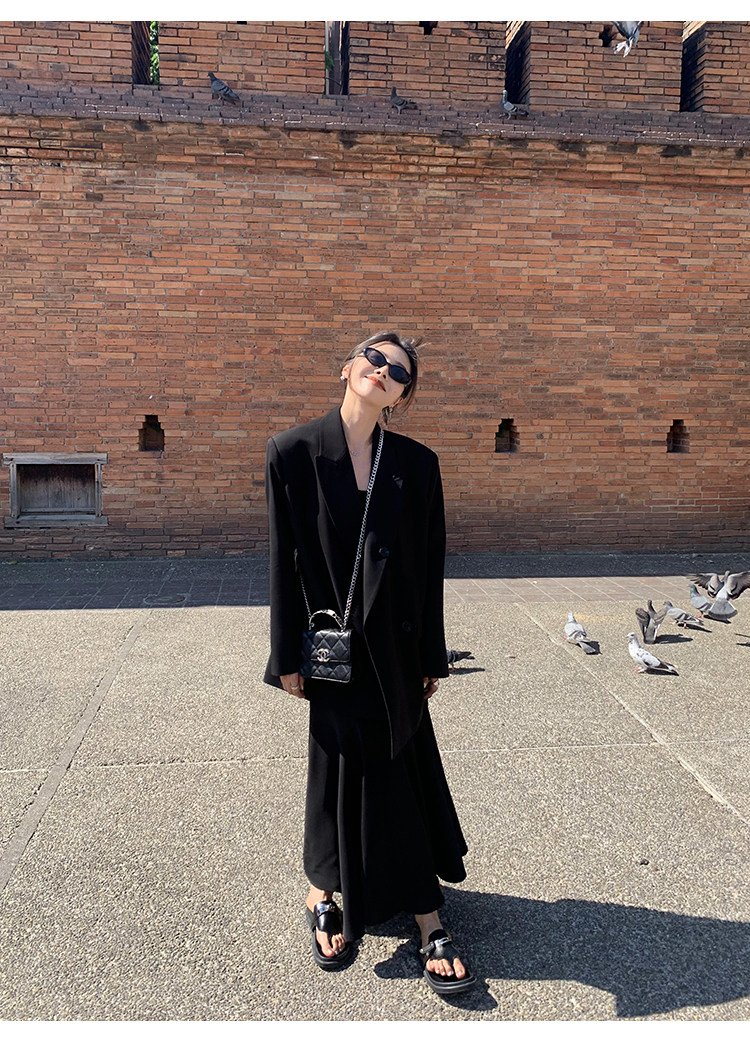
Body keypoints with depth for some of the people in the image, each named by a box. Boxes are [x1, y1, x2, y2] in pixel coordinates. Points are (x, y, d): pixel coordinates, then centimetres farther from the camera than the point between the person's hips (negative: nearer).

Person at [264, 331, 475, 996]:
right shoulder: (294, 451, -4)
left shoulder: (416, 464, 0)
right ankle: (360, 900, 37)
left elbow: (430, 567, 3)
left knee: (406, 771, 10)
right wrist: (288, 656, -3)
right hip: (334, 646, -1)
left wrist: (431, 660, 4)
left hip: (397, 645, 2)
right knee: (344, 767, 11)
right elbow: (285, 559, -3)